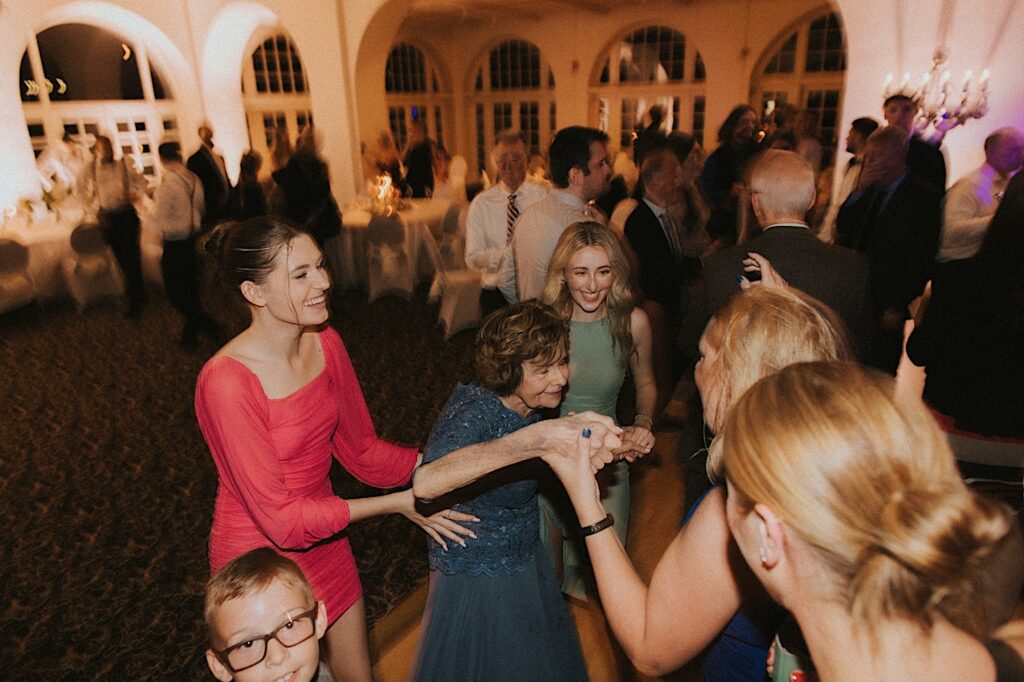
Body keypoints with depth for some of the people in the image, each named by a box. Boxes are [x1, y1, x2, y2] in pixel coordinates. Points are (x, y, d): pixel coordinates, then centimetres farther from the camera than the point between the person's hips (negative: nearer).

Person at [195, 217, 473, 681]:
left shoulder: (325, 342, -8)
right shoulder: (226, 381, -28)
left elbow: (362, 450, -2)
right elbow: (281, 520, -25)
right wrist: (397, 504, -25)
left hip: (327, 546, 6)